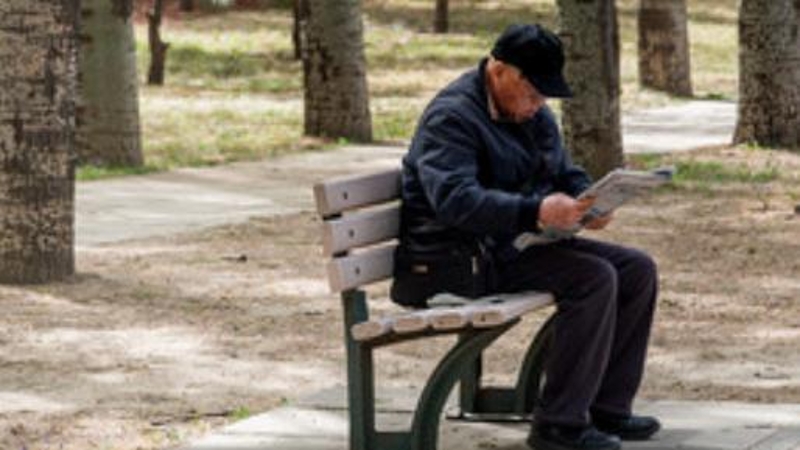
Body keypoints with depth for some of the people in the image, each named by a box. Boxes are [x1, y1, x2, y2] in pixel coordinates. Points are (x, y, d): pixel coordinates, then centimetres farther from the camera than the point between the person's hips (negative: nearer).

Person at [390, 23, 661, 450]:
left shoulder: (535, 115, 14)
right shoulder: (452, 117, -16)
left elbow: (567, 173, 23)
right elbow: (454, 199, -29)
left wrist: (590, 202, -3)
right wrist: (536, 212, -40)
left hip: (521, 242, 10)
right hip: (466, 259, -10)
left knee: (637, 270, 1)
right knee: (595, 278, -25)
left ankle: (607, 407, 5)